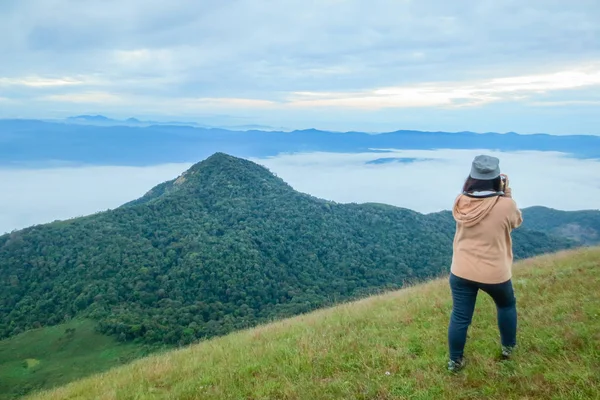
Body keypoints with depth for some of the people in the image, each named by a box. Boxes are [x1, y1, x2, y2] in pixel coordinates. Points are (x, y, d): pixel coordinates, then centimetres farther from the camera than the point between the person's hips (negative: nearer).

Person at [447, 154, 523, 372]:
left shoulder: (461, 202, -10)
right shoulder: (506, 205, -19)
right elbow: (516, 221, 4)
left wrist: (502, 195, 9)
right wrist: (507, 193, 5)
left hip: (461, 272, 2)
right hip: (495, 274, -1)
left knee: (459, 317, 12)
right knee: (507, 305, 28)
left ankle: (455, 361, 27)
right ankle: (508, 348, 45)